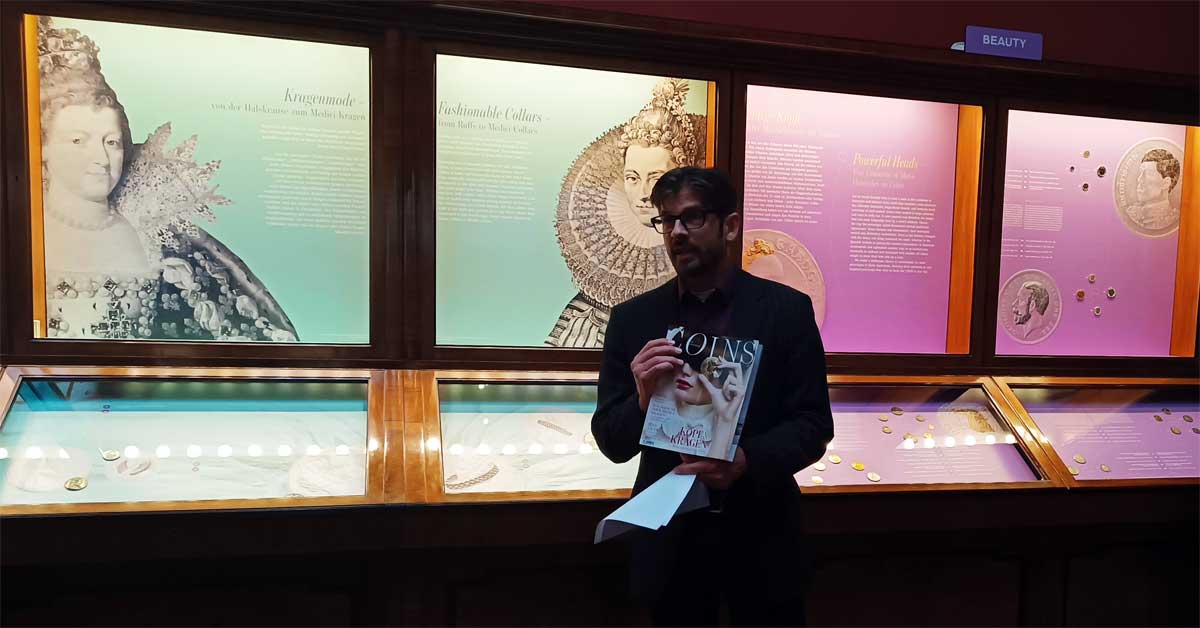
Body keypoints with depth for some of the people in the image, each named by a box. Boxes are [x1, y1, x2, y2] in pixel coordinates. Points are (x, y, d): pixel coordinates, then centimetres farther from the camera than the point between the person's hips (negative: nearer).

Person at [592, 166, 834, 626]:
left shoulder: (787, 309, -5)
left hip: (761, 537, -1)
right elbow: (611, 442, -1)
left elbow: (814, 426, -6)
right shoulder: (632, 319, -1)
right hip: (668, 540, 1)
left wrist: (746, 460, -24)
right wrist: (644, 399, -22)